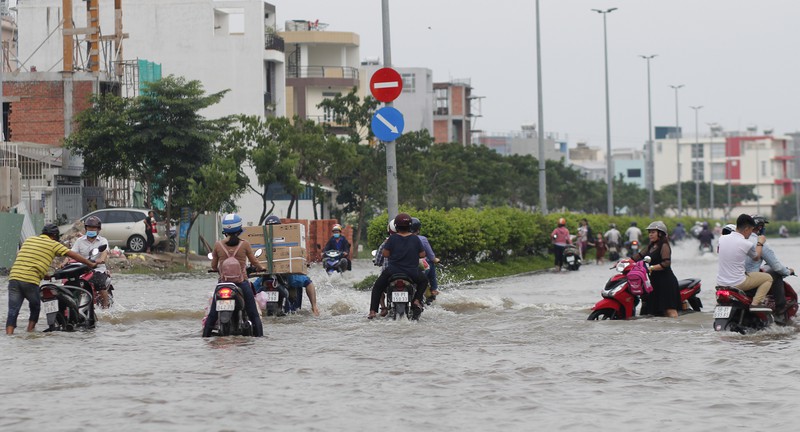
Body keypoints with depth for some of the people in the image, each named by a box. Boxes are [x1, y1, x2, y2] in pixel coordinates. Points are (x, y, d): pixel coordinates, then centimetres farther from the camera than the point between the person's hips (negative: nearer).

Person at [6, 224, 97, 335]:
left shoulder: (29, 239, 22)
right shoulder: (53, 244, 7)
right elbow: (73, 255, 8)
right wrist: (91, 264, 18)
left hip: (14, 277, 4)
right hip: (30, 280, -4)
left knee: (13, 311, 0)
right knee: (35, 308, 19)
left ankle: (9, 334, -13)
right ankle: (30, 332, 16)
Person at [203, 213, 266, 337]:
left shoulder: (218, 245, -3)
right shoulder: (244, 244, -7)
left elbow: (213, 266, 7)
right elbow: (254, 262, 4)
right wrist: (261, 268, 25)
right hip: (241, 283, -1)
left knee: (212, 316, 11)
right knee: (254, 315, 7)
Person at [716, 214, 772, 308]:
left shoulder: (722, 239, -2)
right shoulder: (747, 244, -16)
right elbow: (756, 258, 6)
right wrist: (760, 243, 21)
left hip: (721, 283, 6)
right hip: (737, 284, -6)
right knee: (768, 278, 8)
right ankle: (755, 303, -4)